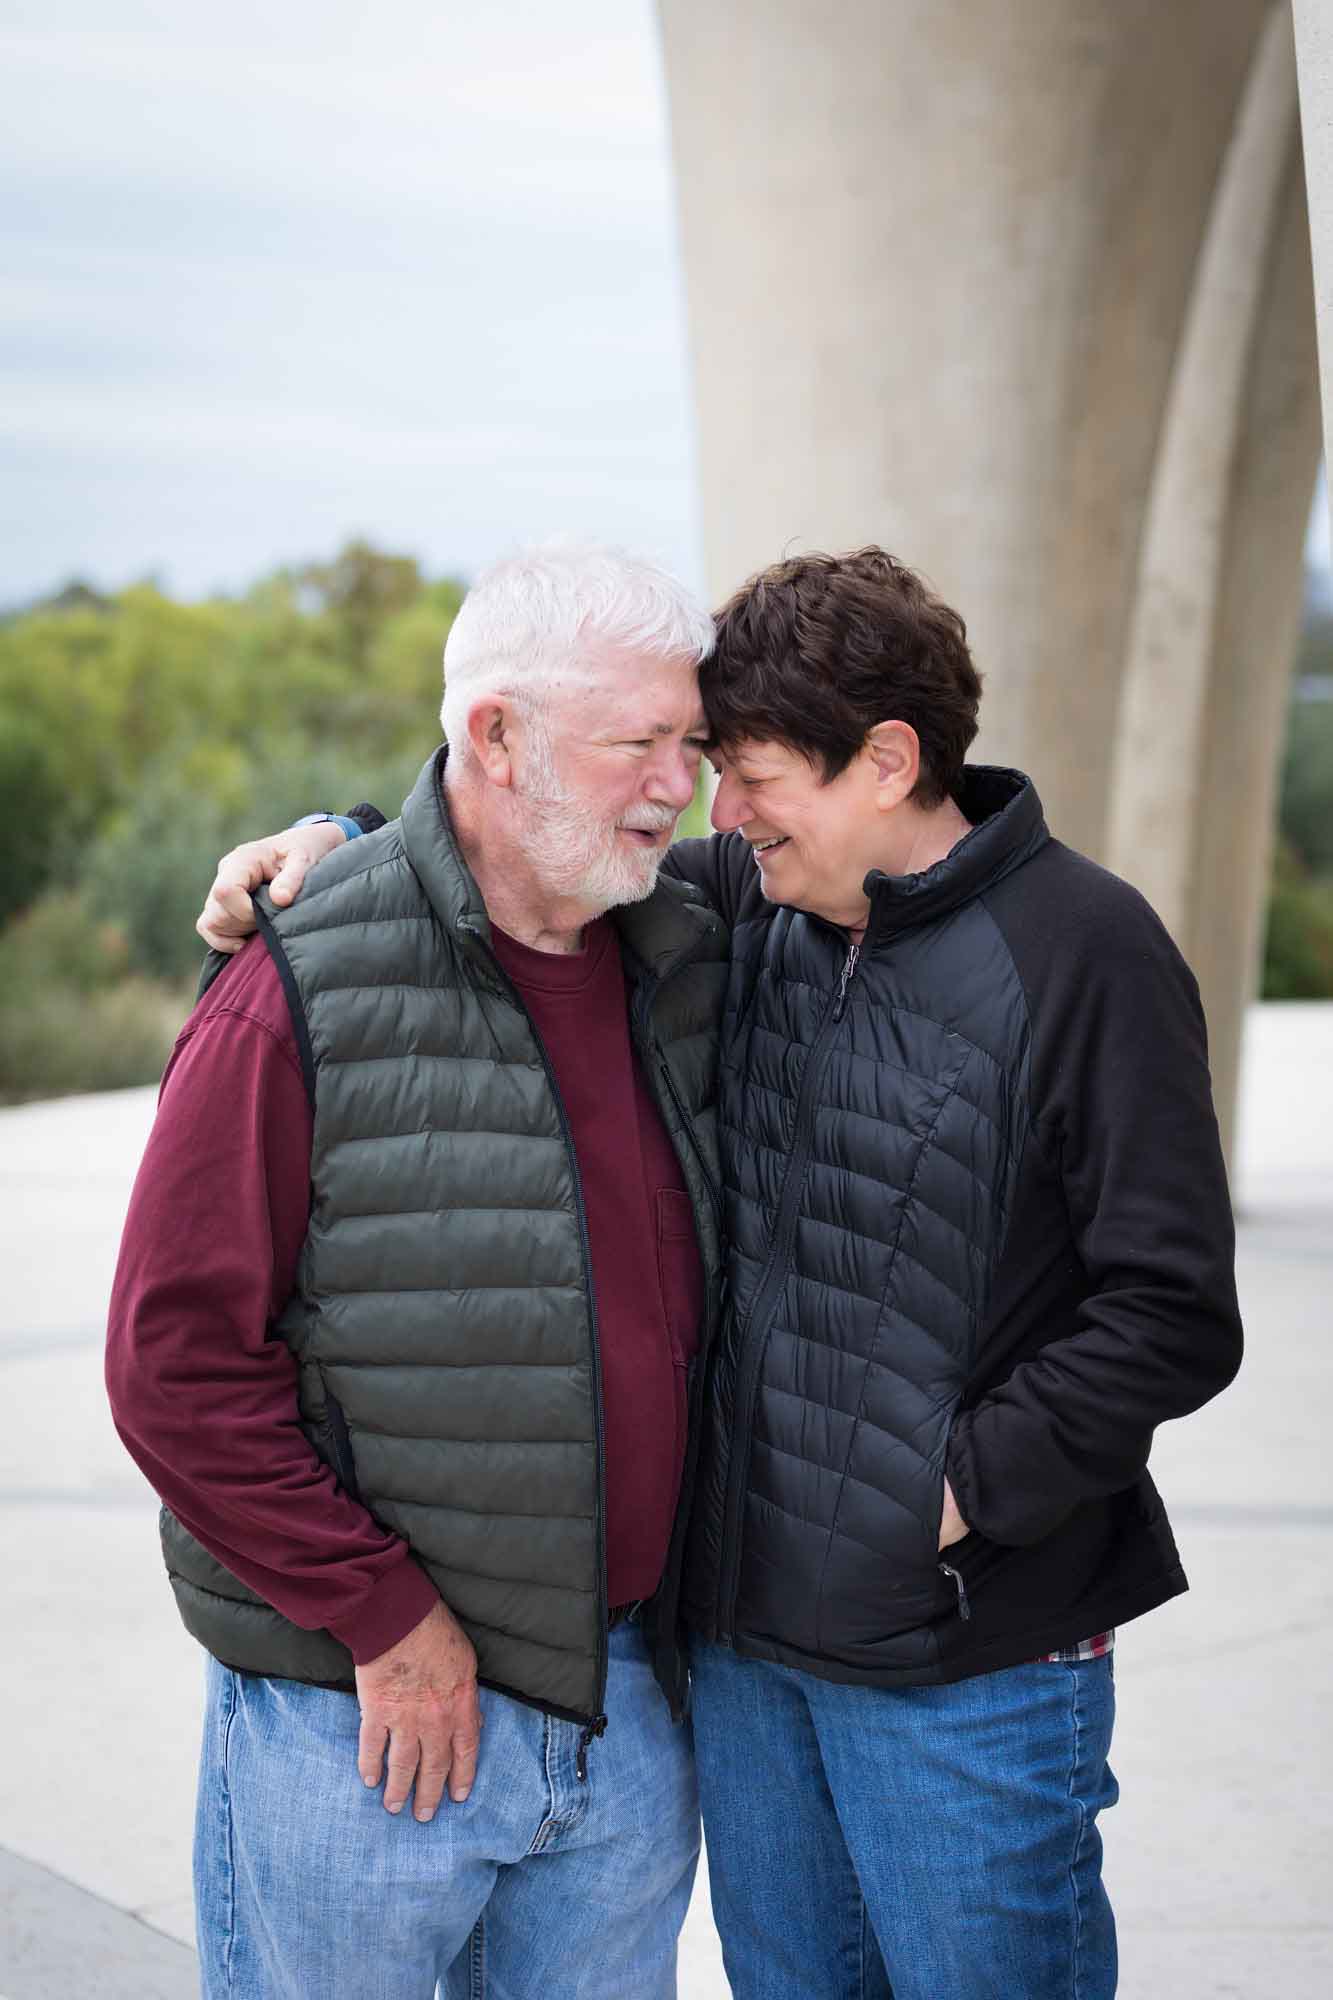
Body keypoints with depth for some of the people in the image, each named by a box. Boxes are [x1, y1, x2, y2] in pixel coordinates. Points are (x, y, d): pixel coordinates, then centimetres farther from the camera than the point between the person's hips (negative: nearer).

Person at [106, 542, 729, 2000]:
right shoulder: (301, 1003, -14)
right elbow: (176, 1362, -15)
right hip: (360, 1717, -5)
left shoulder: (684, 967, 4)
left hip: (621, 1702, 6)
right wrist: (384, 1617, -14)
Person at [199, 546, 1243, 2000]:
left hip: (966, 1663, -6)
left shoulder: (1082, 953, -13)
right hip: (743, 1620, 6)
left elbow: (1174, 1319, -14)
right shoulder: (746, 905, 3)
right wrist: (339, 843, 0)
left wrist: (955, 1490, -16)